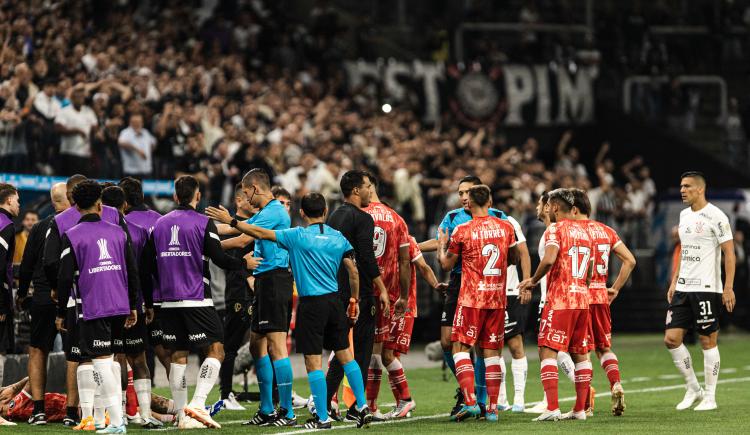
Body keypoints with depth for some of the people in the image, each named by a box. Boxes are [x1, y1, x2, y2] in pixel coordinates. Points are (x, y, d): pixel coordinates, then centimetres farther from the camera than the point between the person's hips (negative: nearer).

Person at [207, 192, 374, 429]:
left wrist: (231, 221, 4)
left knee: (314, 362, -2)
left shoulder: (298, 236, -7)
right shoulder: (339, 238, 6)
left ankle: (323, 418, -2)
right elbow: (354, 273, 6)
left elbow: (261, 233, -5)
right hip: (334, 301, 5)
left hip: (311, 303, -5)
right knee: (345, 355, 13)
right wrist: (354, 300, 19)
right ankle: (363, 407, 12)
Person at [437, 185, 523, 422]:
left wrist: (442, 245, 22)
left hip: (471, 298, -4)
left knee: (460, 347, 2)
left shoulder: (462, 231, -7)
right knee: (492, 352, 8)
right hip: (497, 298, 4)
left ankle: (470, 402, -13)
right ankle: (492, 408, 5)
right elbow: (514, 258, 18)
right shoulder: (506, 227, 4)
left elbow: (446, 264, 4)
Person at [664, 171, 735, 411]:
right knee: (671, 338, 1)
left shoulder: (716, 216, -9)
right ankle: (693, 389, 14)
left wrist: (728, 288, -15)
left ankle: (710, 397, 8)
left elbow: (729, 253, -10)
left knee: (708, 340, -1)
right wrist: (674, 282, 18)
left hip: (707, 288, -7)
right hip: (683, 288, 7)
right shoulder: (684, 215, 14)